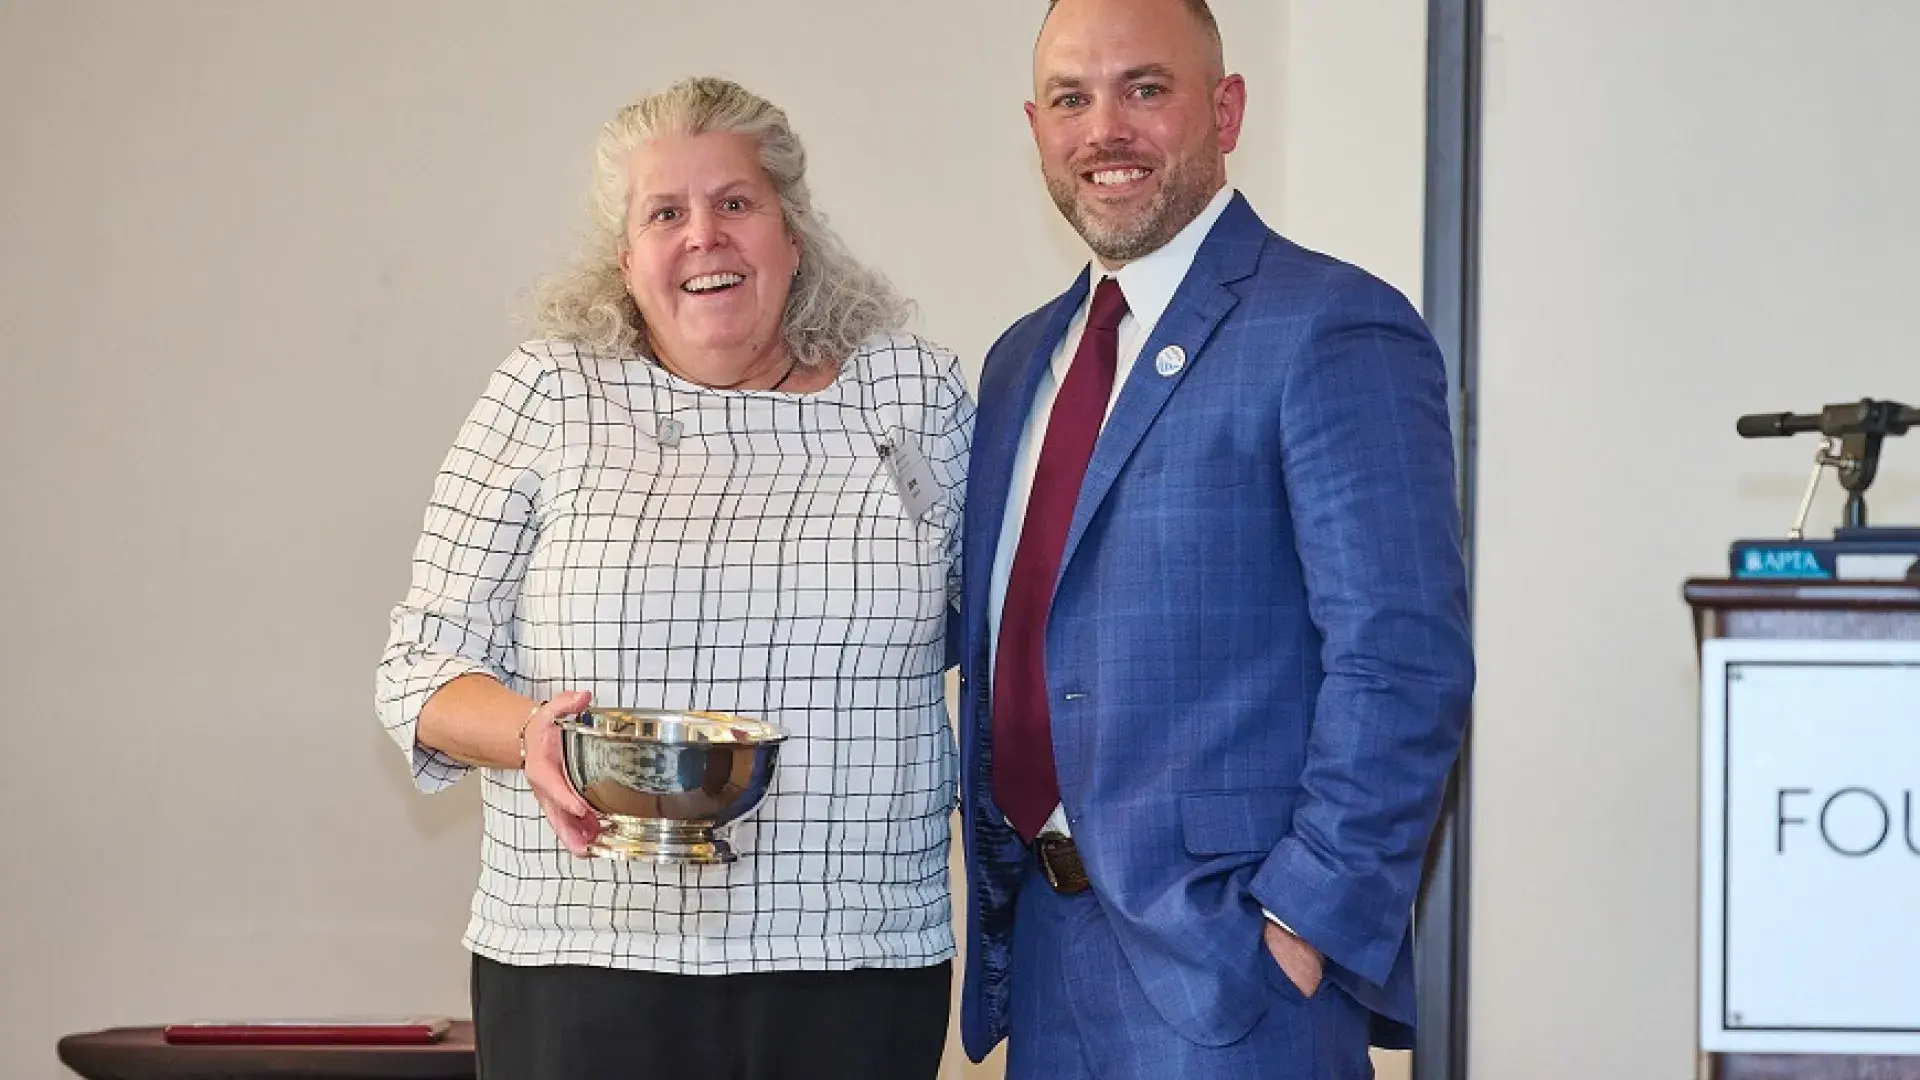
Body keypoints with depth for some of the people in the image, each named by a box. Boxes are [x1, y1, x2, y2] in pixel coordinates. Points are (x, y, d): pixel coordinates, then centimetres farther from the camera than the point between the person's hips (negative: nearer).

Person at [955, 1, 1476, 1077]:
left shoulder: (1334, 333, -9)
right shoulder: (1021, 361, 15)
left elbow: (1403, 665, -15)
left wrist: (1305, 921, -19)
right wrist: (999, 904, 10)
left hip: (1229, 957, -7)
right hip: (1042, 949, 7)